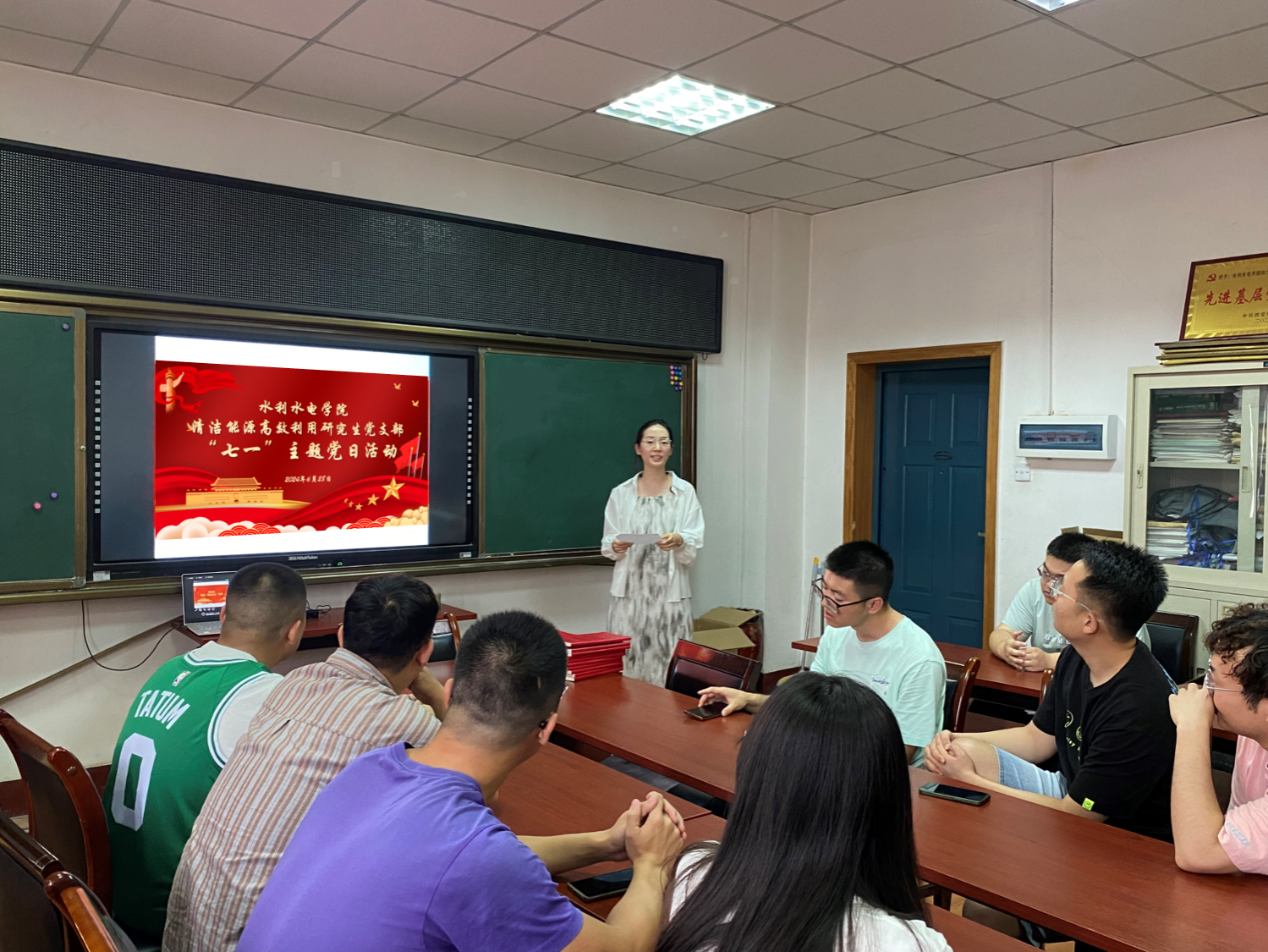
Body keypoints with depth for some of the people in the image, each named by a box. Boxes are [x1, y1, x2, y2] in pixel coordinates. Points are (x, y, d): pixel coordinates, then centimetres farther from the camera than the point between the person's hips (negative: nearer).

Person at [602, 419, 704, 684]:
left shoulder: (685, 492, 4)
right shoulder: (620, 494, 7)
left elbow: (694, 547, 1)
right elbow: (608, 546, 10)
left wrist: (678, 541, -20)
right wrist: (616, 547, -13)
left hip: (670, 592, -1)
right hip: (630, 592, 1)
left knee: (669, 669, -5)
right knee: (628, 665, -3)